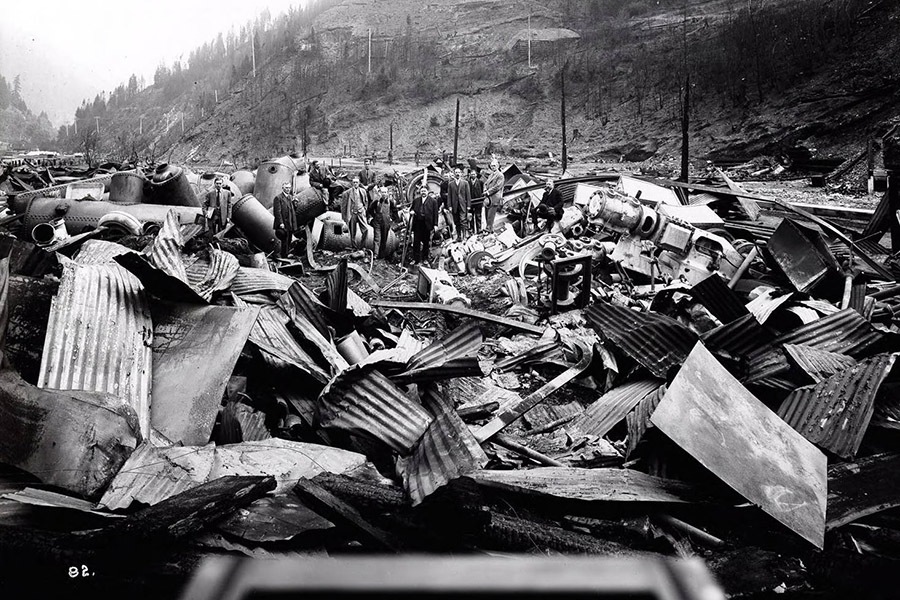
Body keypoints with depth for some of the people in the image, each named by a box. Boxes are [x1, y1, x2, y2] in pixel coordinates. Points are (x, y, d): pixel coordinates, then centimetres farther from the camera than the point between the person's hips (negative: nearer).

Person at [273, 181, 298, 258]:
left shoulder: (291, 197, 17)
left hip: (290, 225, 7)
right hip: (283, 224, -7)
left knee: (289, 241, 10)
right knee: (285, 241, -5)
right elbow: (277, 212, -12)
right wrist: (280, 223, -19)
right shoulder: (278, 198, -7)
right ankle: (284, 256, 1)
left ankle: (288, 254, 18)